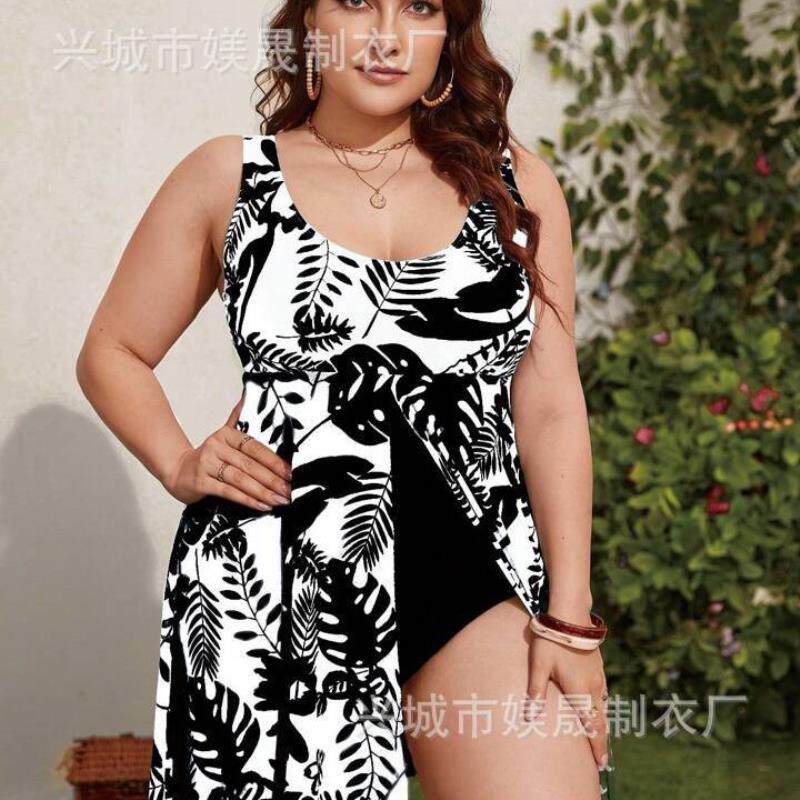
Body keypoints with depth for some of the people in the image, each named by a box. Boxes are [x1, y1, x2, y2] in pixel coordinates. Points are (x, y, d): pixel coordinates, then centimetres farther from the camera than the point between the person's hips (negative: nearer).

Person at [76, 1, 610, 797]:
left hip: (473, 577, 1)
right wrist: (182, 468, -2)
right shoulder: (227, 179, 7)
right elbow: (112, 354, 16)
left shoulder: (516, 186, 10)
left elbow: (549, 409, 6)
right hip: (270, 580, 0)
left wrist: (569, 615, 1)